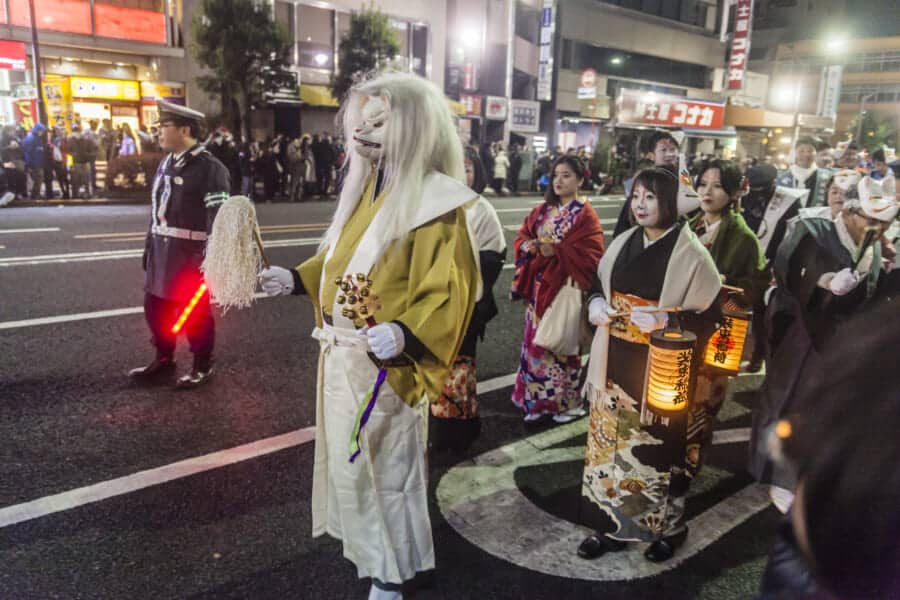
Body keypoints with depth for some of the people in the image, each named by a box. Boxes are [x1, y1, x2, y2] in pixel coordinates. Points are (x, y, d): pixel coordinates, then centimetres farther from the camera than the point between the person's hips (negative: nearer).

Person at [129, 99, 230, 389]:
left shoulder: (210, 168, -13)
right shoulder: (166, 163, 12)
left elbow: (219, 218, -18)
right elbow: (157, 209, 17)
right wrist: (150, 246, 16)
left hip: (191, 256, -8)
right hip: (162, 253, 8)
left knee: (195, 312, 5)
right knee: (156, 307, 16)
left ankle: (202, 366, 22)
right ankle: (164, 359, 35)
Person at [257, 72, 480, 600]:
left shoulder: (435, 202, -18)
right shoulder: (366, 189, 8)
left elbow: (447, 292, -24)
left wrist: (404, 333, -38)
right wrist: (295, 279, 12)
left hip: (385, 363, -8)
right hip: (342, 353, 8)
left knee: (387, 463, 8)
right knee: (349, 455, 22)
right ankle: (365, 540, 46)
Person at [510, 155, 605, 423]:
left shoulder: (585, 215, -7)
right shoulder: (542, 210, 12)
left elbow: (590, 255, -15)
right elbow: (522, 236, 14)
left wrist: (556, 251, -23)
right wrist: (527, 246, -9)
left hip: (565, 289, -6)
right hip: (539, 287, 6)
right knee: (536, 341, 9)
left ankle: (567, 402, 16)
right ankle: (538, 399, 21)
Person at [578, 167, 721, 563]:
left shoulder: (691, 254, -10)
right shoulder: (623, 244, 6)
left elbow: (708, 316, -10)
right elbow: (598, 285, 18)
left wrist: (663, 320, -24)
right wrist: (596, 306, -4)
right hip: (617, 364, 5)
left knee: (657, 449, 5)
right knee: (612, 439, 12)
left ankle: (667, 527, 28)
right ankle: (610, 523, 28)